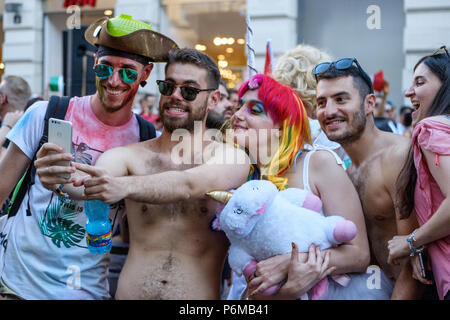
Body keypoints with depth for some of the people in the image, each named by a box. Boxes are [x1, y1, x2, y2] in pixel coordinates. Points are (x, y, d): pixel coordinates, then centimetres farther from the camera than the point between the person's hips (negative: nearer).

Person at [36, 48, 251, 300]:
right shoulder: (128, 156, 3)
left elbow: (186, 186, -19)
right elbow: (88, 183, -14)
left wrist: (124, 186, -33)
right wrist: (62, 178, -34)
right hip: (129, 293, 2)